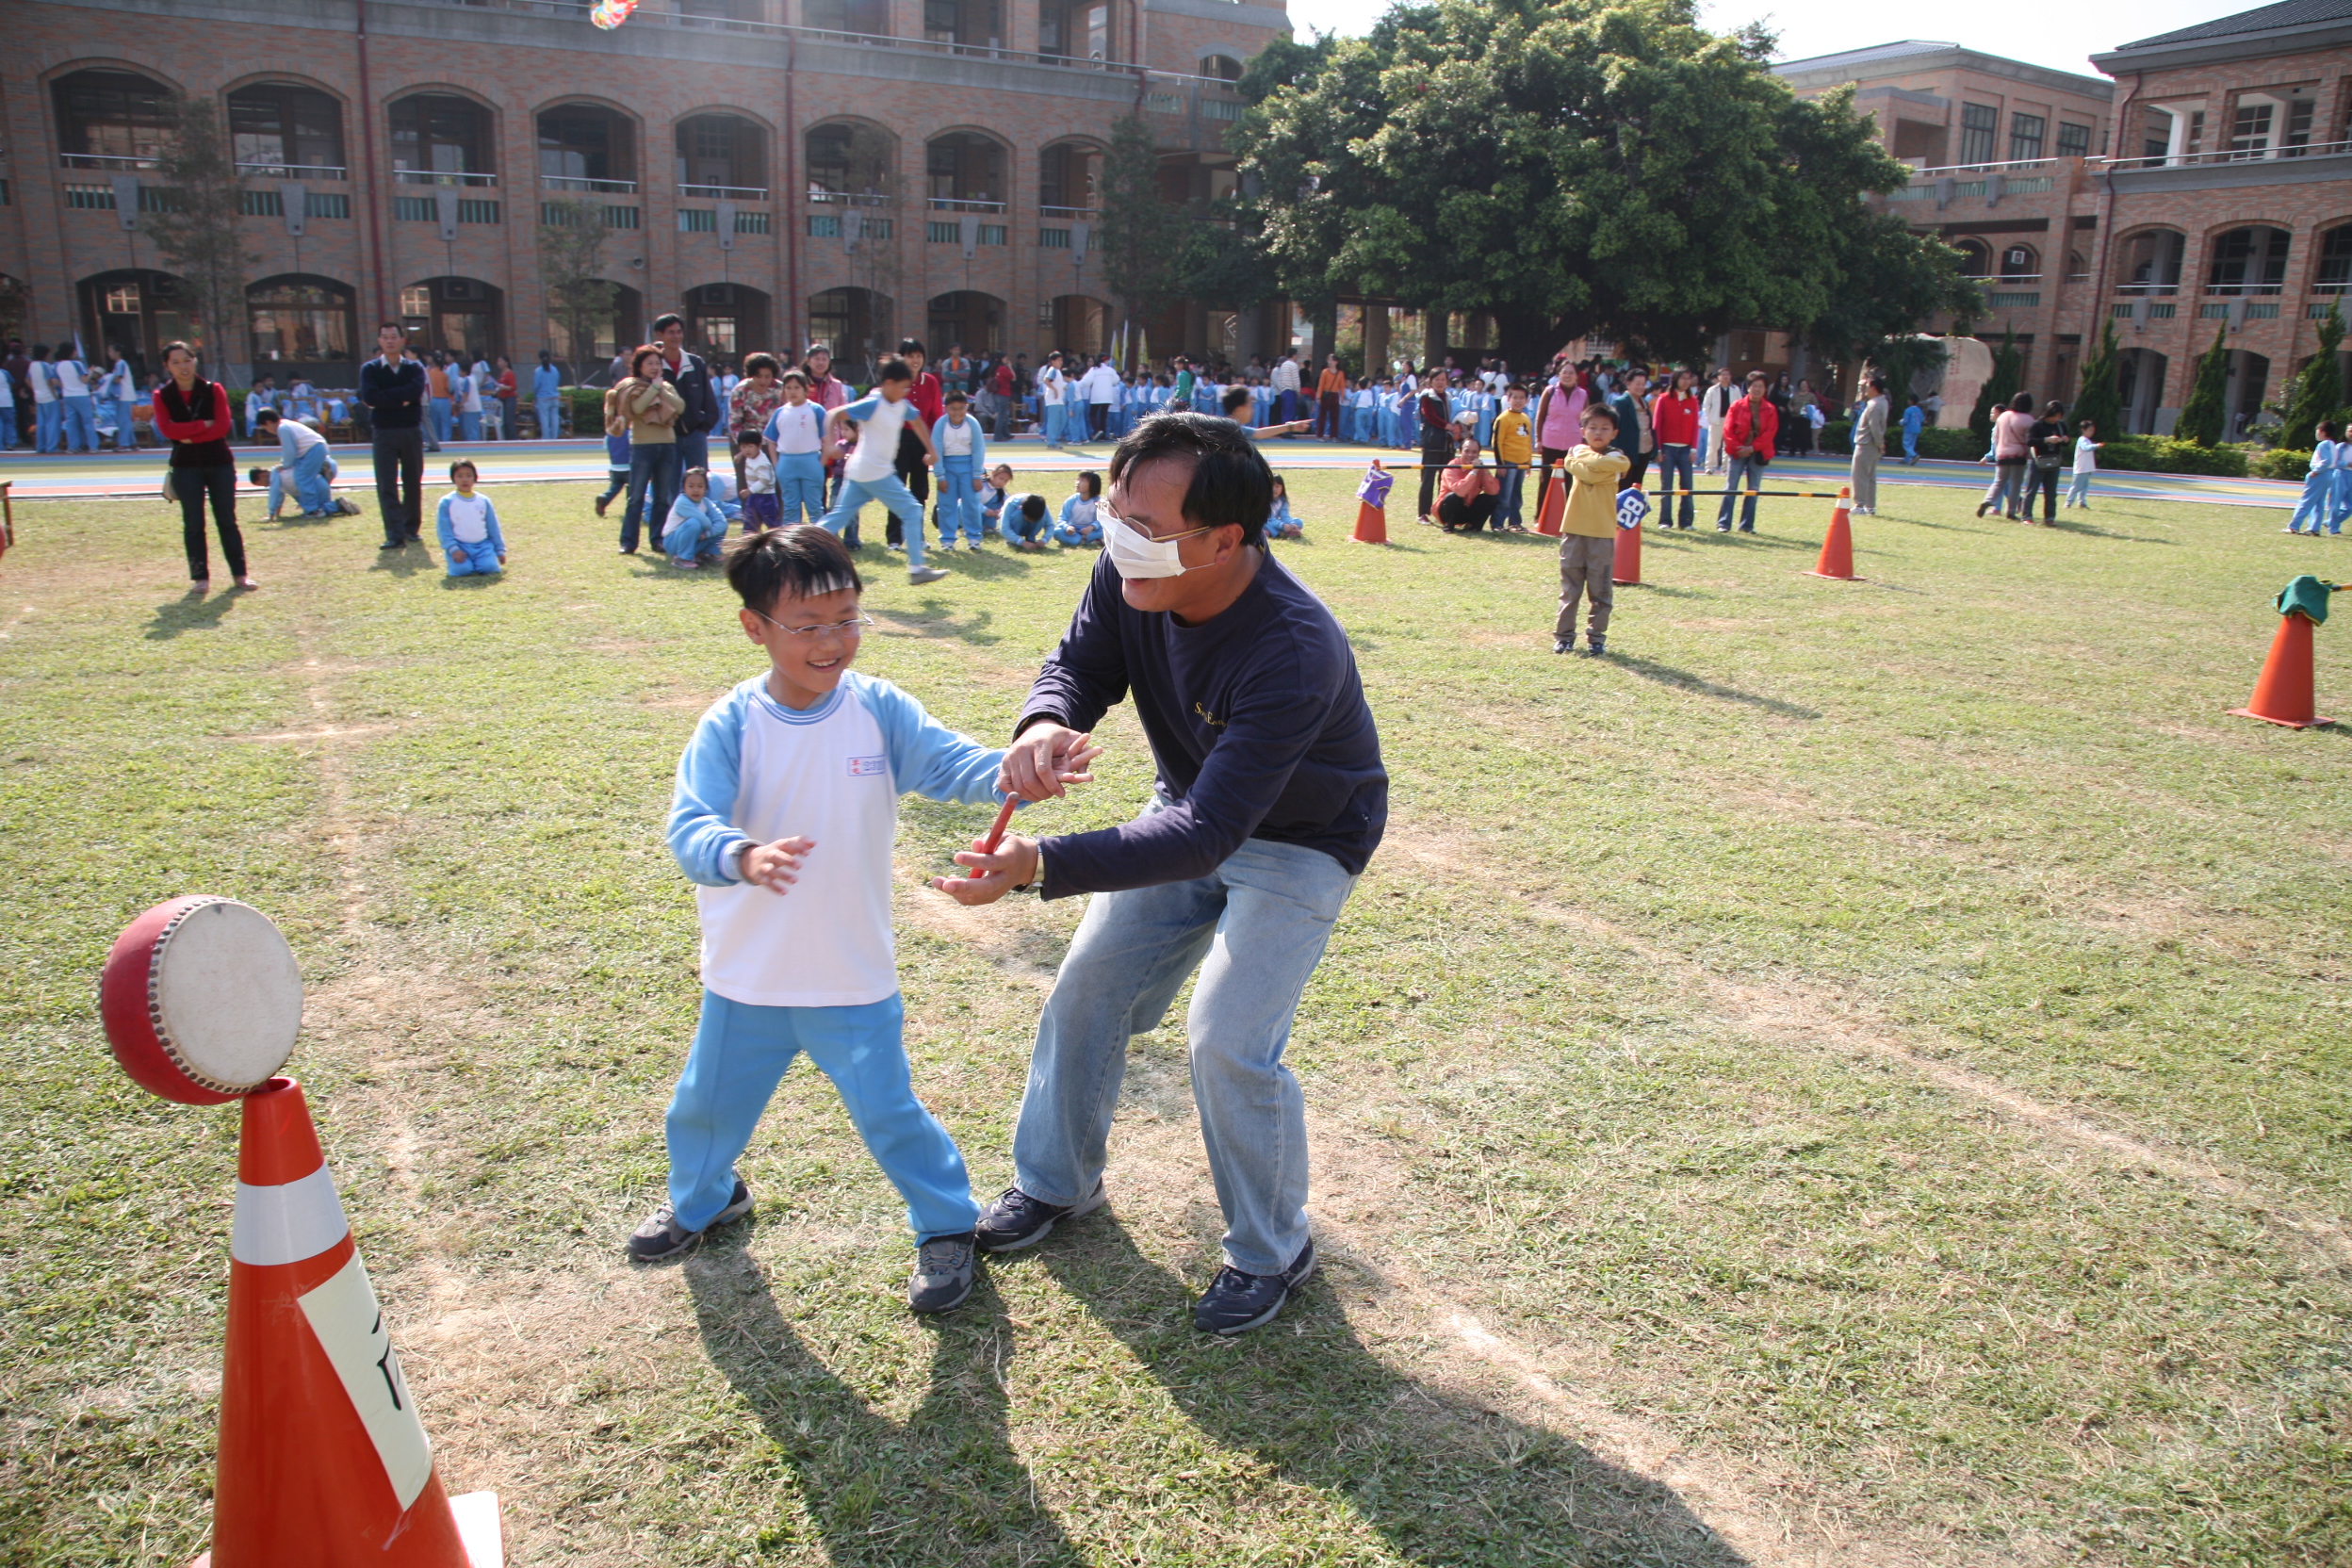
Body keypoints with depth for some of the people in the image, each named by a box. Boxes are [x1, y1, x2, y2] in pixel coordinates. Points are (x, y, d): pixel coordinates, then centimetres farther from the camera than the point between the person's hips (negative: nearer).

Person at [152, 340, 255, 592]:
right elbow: (167, 429, -12)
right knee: (193, 523, 3)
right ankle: (200, 577, 7)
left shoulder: (214, 390, 1)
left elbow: (224, 426, -11)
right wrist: (204, 425, -14)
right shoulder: (162, 396, 2)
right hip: (186, 466, 0)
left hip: (220, 462, 0)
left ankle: (240, 573, 8)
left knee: (227, 520, 4)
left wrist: (190, 436, -14)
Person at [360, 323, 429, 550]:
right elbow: (369, 396, -11)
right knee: (386, 486, -7)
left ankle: (411, 528, 22)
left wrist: (386, 396, -12)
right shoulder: (370, 369, 5)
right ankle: (395, 535, -10)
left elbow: (416, 391, -14)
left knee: (413, 483, 8)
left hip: (412, 431, 1)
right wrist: (401, 399, -12)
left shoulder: (414, 368, 7)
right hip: (383, 432, -1)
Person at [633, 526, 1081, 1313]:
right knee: (706, 1106, 22)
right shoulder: (730, 725, -15)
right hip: (746, 979, 2)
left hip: (855, 979, -1)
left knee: (889, 1114, 7)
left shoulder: (880, 709, -10)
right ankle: (702, 1198, 54)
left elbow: (949, 762, -21)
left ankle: (947, 1224, 33)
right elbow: (690, 826, -25)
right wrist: (743, 856, -48)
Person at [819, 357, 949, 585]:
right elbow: (833, 415, -17)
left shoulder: (902, 405, 8)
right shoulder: (872, 404, -16)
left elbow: (917, 422, 28)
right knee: (912, 511, -3)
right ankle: (916, 569, 0)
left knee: (837, 517, 8)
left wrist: (930, 450, 29)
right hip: (876, 473, -8)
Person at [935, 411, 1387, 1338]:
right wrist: (1045, 724, -35)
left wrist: (1042, 866, -52)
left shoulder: (1293, 652, -41)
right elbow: (1080, 664, -8)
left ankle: (1272, 1253, 13)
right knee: (1087, 991, 11)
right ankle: (1056, 1183, 36)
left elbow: (1207, 834, -43)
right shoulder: (1129, 577, -21)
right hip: (1191, 808, 7)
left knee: (1229, 1041, -15)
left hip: (1298, 843, -7)